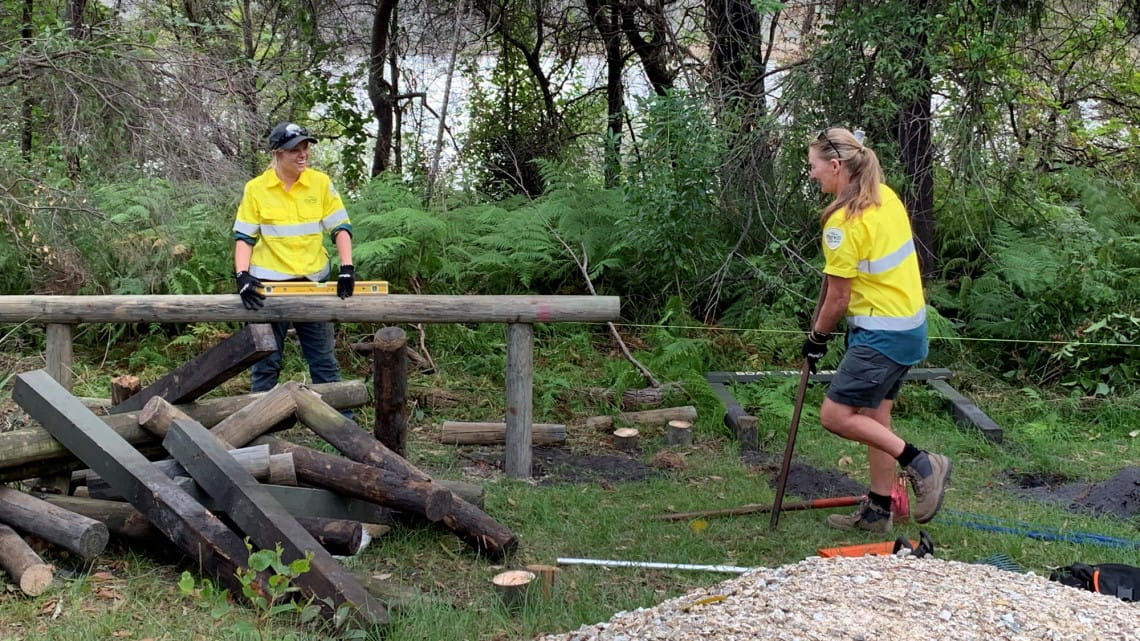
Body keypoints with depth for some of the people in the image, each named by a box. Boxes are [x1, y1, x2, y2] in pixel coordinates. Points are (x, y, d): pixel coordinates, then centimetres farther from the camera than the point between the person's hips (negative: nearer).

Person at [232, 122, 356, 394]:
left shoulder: (321, 183, -2)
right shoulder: (255, 189, -5)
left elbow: (341, 227, 1)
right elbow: (244, 237, -2)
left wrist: (347, 268, -11)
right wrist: (242, 275, -16)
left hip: (313, 281, 1)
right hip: (269, 284, -1)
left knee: (324, 360, 9)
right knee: (266, 362, 7)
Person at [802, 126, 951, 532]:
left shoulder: (844, 221, -20)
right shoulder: (885, 197, 7)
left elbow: (838, 297, -15)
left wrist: (817, 339, 0)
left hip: (882, 335, -10)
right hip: (908, 324, 10)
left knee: (835, 415, -6)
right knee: (874, 417, 15)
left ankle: (920, 464, -3)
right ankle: (877, 511, 24)